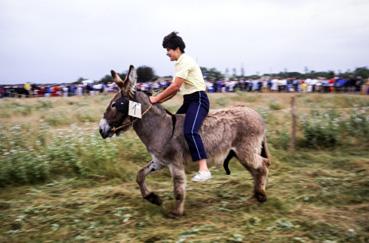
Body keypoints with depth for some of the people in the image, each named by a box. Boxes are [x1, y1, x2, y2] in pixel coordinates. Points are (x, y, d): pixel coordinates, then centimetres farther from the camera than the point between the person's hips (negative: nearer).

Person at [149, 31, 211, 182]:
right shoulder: (179, 64, 19)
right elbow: (174, 90, 17)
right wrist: (157, 100, 6)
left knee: (190, 131, -29)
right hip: (188, 101, 11)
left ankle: (204, 170, -35)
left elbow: (175, 87, -19)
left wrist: (156, 98, -12)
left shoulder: (185, 61, -12)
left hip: (198, 100, -11)